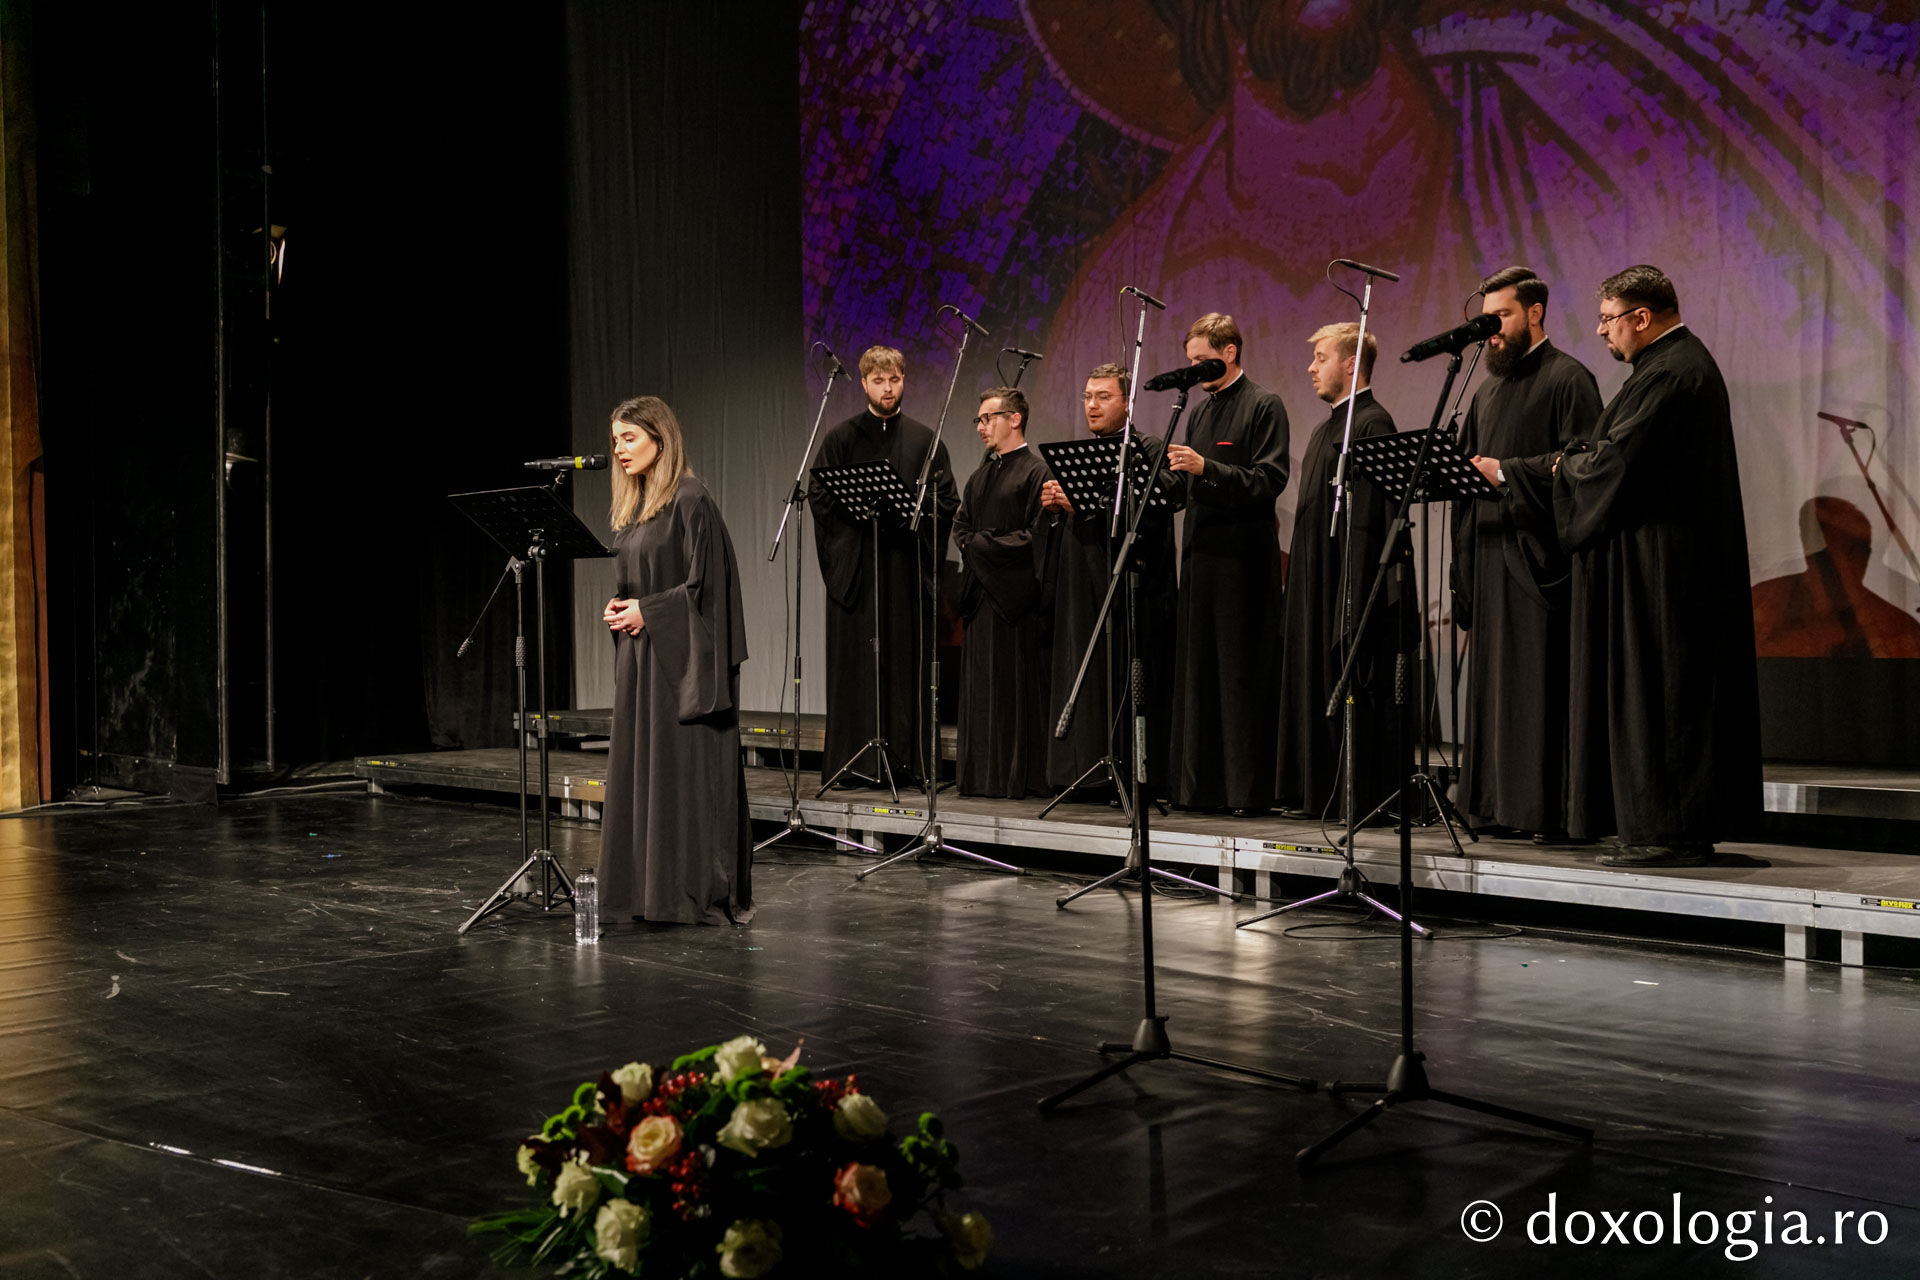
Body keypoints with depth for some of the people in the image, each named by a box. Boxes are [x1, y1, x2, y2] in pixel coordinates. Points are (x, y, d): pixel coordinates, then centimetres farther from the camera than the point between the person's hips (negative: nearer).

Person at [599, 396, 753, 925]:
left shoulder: (690, 500, -11)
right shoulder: (634, 505, 15)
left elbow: (705, 583, -15)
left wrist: (646, 611, -14)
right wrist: (618, 607, 4)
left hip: (681, 656, -9)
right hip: (639, 655, 9)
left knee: (687, 771, -6)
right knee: (639, 768, 9)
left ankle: (702, 891, 1)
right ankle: (646, 887, 15)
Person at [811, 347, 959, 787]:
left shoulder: (924, 439, 11)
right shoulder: (841, 438, 7)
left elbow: (947, 501, 6)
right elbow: (820, 495, 0)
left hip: (908, 567, 1)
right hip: (855, 565, -1)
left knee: (907, 661, 1)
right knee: (855, 664, -2)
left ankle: (907, 761, 4)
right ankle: (854, 762, 1)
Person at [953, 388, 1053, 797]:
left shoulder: (1036, 472, -7)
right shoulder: (981, 476, 19)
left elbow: (1035, 535, -15)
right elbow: (960, 525, 23)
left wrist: (982, 543, -10)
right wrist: (972, 547, 3)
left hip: (1015, 595, -8)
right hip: (980, 594, 8)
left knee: (1016, 686, -4)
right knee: (979, 687, 9)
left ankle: (1020, 777, 1)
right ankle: (980, 774, 14)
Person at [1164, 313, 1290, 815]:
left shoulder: (1264, 406, -3)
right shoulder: (1201, 412, 19)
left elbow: (1269, 480, -13)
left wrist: (1206, 468, -21)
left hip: (1244, 557, -7)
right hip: (1201, 552, 7)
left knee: (1243, 674, -6)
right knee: (1197, 670, 7)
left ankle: (1248, 790, -2)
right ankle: (1200, 786, 13)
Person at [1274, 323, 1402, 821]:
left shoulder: (1372, 424, -11)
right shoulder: (1326, 431, 19)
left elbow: (1369, 517, -19)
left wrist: (1355, 599, -24)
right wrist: (1297, 586, 16)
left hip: (1354, 588, -10)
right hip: (1318, 588, 10)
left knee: (1355, 695, -6)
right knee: (1318, 690, 11)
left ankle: (1365, 798, -1)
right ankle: (1322, 794, 17)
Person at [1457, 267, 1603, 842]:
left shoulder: (1567, 379, -2)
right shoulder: (1488, 391, 21)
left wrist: (1505, 471, -17)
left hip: (1539, 554, -8)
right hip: (1489, 552, 8)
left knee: (1540, 682, -9)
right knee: (1493, 682, 7)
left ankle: (1549, 809, -5)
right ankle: (1500, 805, 12)